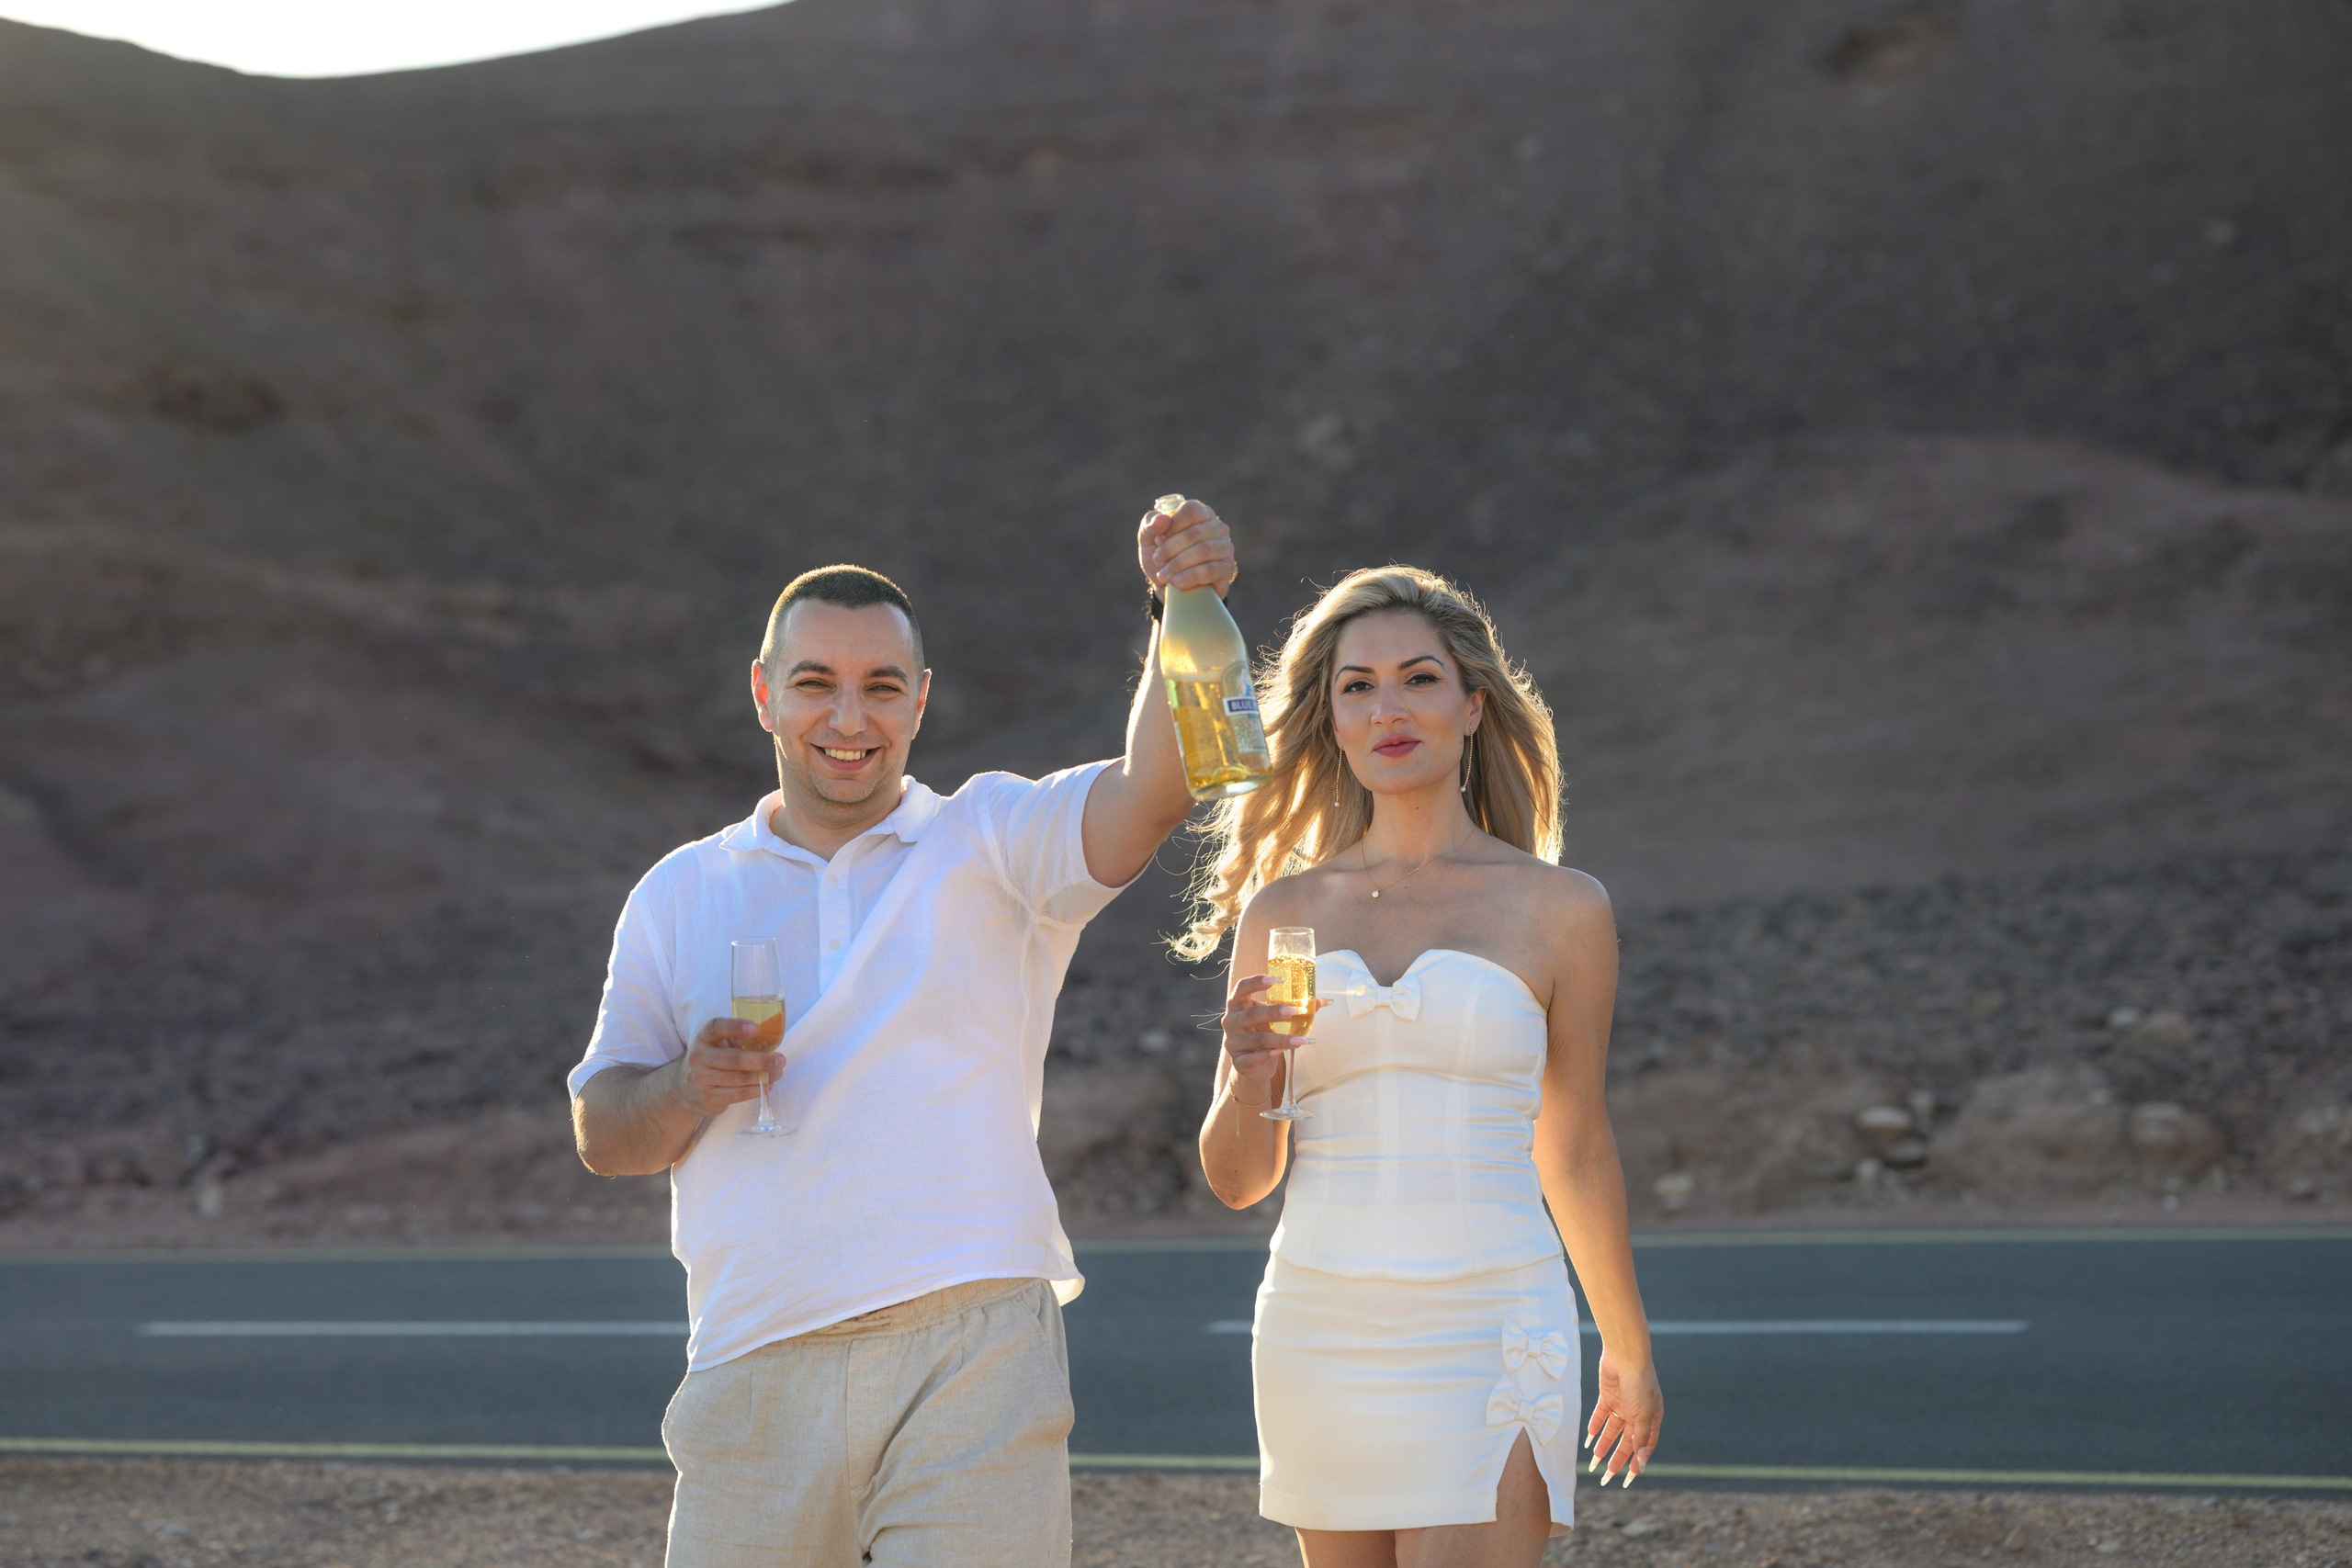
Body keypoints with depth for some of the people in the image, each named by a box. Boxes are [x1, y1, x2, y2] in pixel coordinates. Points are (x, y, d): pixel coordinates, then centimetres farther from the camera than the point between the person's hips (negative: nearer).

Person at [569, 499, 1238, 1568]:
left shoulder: (992, 845, 8)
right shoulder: (679, 896, 15)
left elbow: (1152, 789, -12)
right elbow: (601, 1134, 14)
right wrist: (691, 1089, -8)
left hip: (972, 1359, -2)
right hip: (758, 1377, 2)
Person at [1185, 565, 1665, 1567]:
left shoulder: (1559, 909, 1)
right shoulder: (1282, 910, 8)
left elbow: (1574, 1154, 12)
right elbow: (1238, 1178, 10)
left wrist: (1627, 1349, 20)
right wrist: (1250, 1081, -11)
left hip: (1488, 1340, -3)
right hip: (1319, 1329, 3)